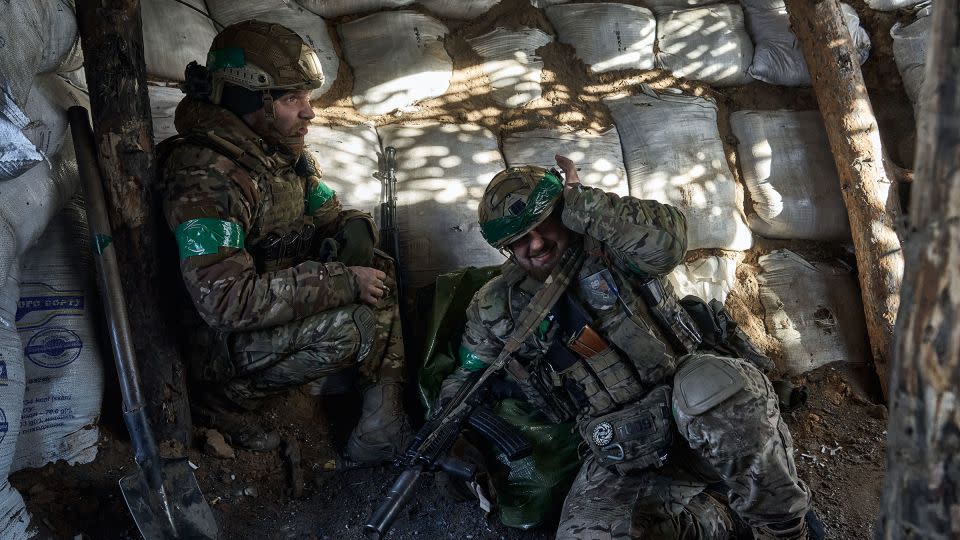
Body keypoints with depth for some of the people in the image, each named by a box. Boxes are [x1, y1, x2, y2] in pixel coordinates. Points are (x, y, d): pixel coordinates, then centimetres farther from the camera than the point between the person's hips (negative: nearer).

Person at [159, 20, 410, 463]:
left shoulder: (282, 151, 0)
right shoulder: (205, 179, -28)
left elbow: (329, 214, 12)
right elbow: (227, 300, -35)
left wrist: (353, 232, -13)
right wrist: (343, 281, -30)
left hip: (276, 292, 8)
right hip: (224, 339, -8)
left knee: (377, 272, -5)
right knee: (354, 326, -26)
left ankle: (382, 425, -3)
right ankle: (225, 390, -5)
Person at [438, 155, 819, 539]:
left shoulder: (604, 242, -1)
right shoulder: (497, 309, 6)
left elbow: (666, 241, -23)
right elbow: (466, 382, 17)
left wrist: (580, 201, -18)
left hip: (699, 418, -2)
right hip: (620, 456, 3)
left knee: (714, 385, -38)